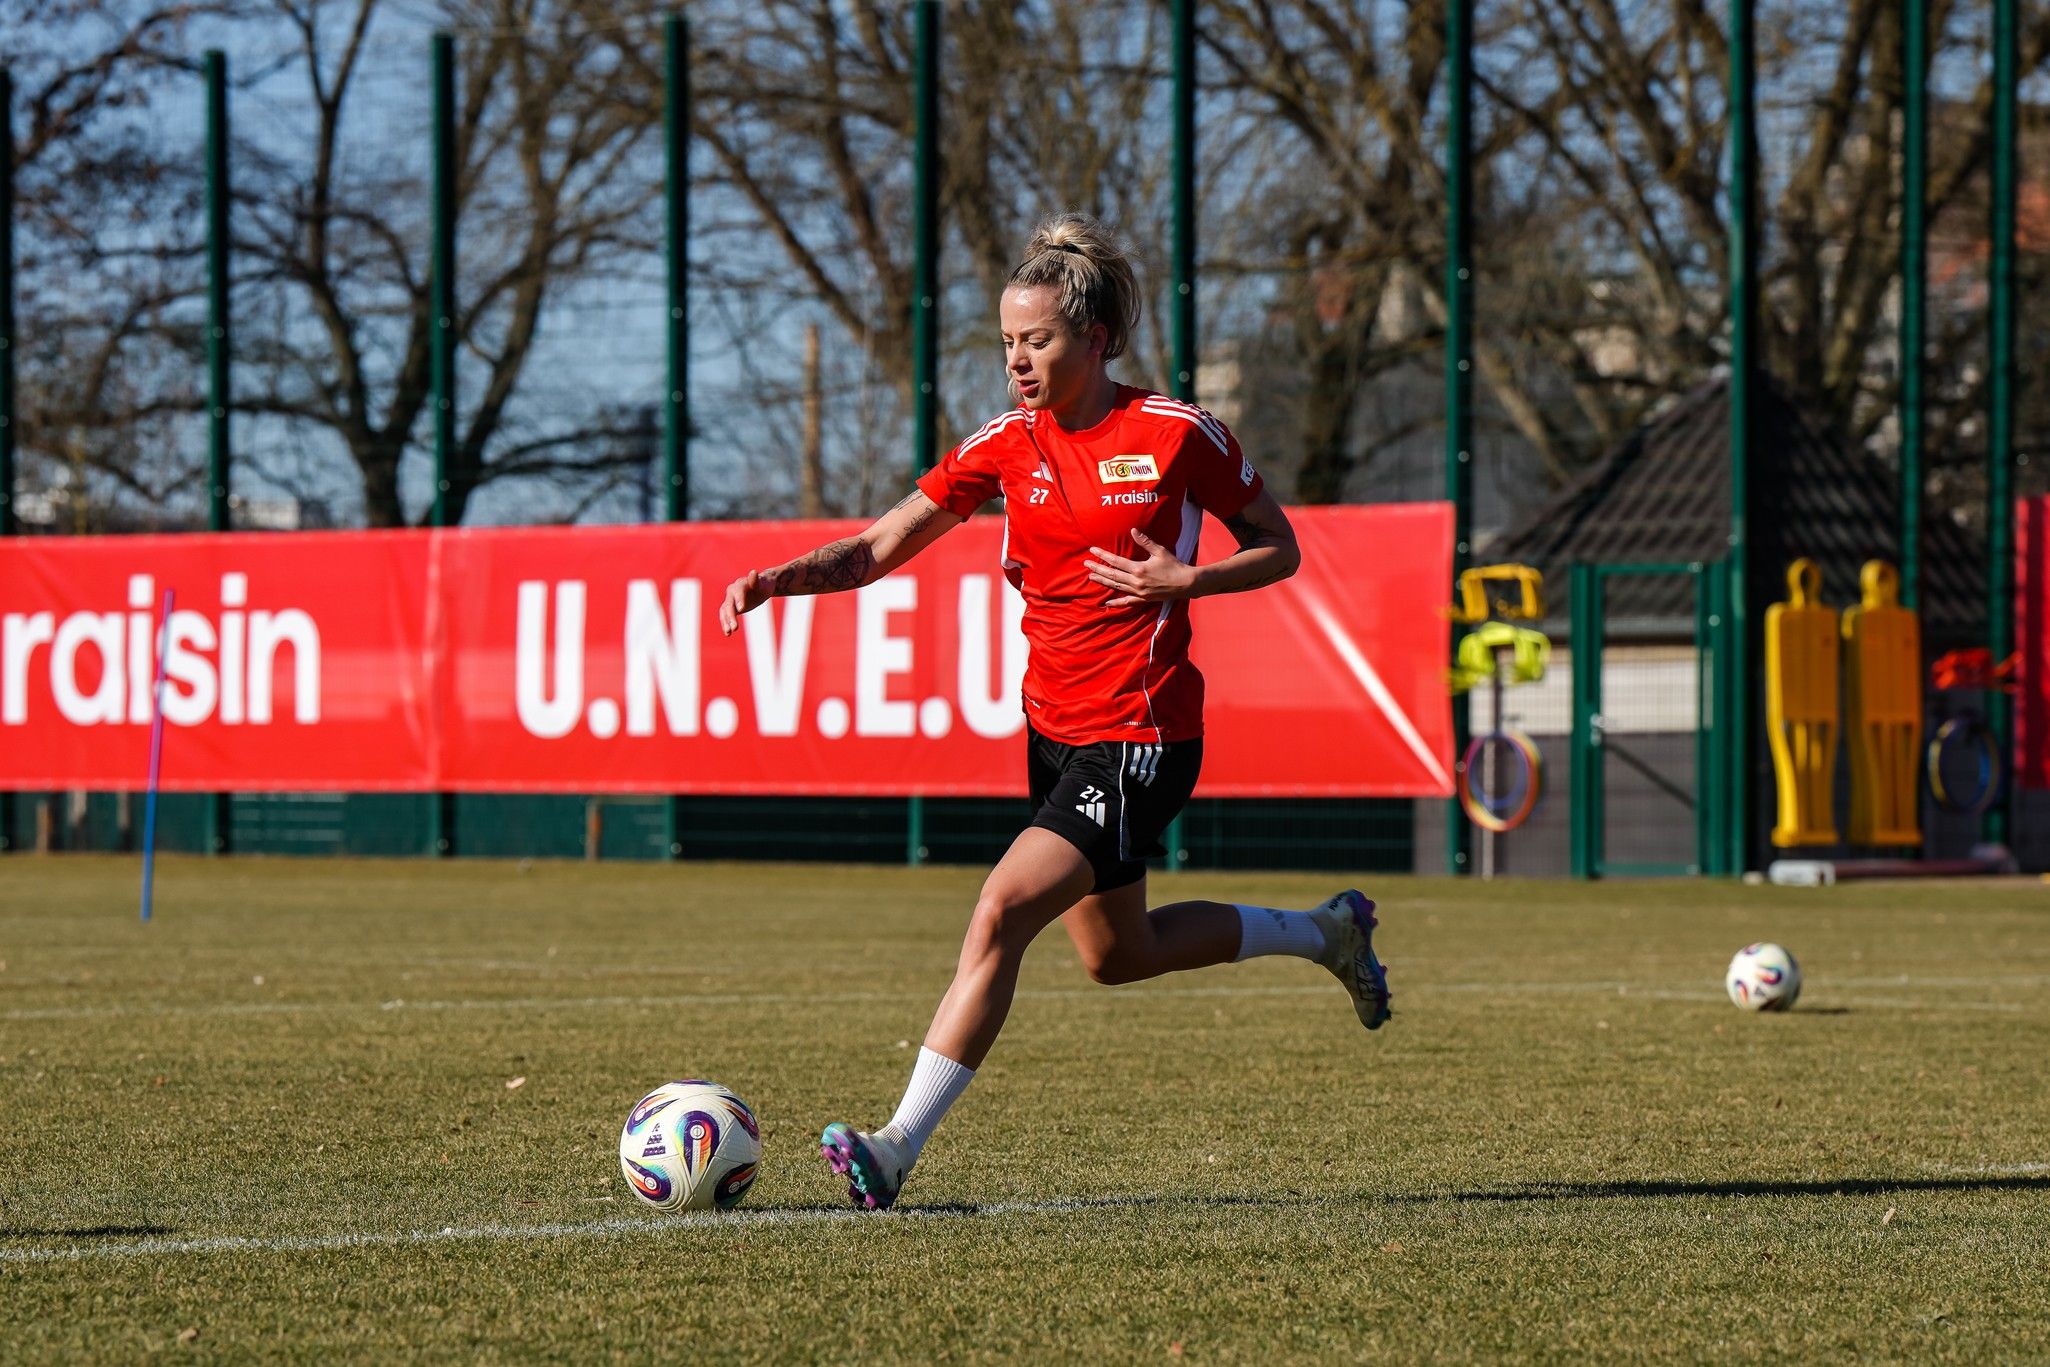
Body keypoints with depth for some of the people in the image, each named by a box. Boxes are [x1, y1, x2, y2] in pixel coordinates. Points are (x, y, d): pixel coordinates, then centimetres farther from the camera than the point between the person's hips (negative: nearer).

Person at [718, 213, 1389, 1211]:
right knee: (1117, 953, 20)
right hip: (1056, 728, 7)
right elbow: (881, 547, -1)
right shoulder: (1009, 445, 2)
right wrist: (779, 578, -18)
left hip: (1142, 733, -7)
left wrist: (1183, 580, -16)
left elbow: (1278, 549, 1)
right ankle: (1325, 932, 43)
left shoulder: (1176, 434, -9)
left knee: (1002, 910, -21)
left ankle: (899, 1147, -21)